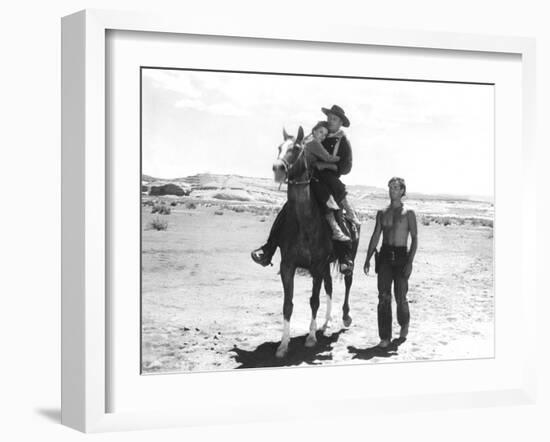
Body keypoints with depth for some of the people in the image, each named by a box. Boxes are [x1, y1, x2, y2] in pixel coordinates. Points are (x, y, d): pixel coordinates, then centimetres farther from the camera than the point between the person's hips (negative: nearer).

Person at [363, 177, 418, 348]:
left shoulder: (409, 214, 0)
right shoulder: (382, 213, 10)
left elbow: (414, 238, -4)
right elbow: (375, 237, 12)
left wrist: (410, 262, -13)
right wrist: (368, 259, 5)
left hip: (401, 256, -2)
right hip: (385, 255, 2)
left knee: (400, 297, 2)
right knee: (384, 297, -6)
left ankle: (404, 324, 33)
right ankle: (385, 337, -3)